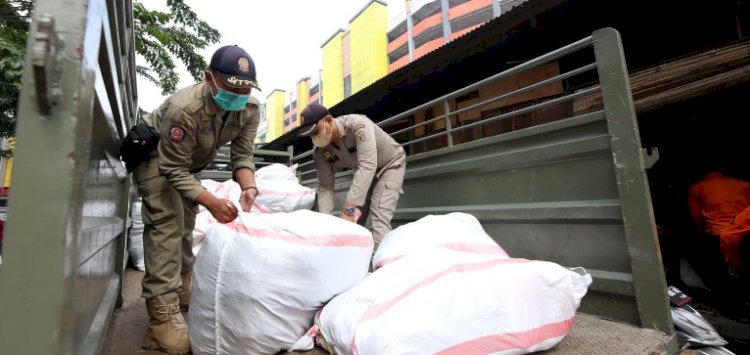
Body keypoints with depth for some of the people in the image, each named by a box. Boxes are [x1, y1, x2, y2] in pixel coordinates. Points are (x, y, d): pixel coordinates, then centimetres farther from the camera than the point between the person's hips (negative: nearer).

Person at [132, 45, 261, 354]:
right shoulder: (184, 108, -39)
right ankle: (163, 316, -18)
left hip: (191, 161, 7)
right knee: (167, 223, -20)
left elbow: (242, 154, -19)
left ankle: (181, 290, 31)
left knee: (186, 224, 13)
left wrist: (248, 187, -39)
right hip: (156, 155, -6)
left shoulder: (250, 108, -22)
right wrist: (211, 202, -47)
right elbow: (174, 169, -33)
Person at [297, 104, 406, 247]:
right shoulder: (319, 152, -17)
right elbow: (325, 187, -12)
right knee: (352, 221, 1)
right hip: (363, 172, 6)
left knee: (378, 219, -22)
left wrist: (348, 209, -48)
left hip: (390, 164, -6)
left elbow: (367, 166, -44)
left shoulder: (357, 125, -36)